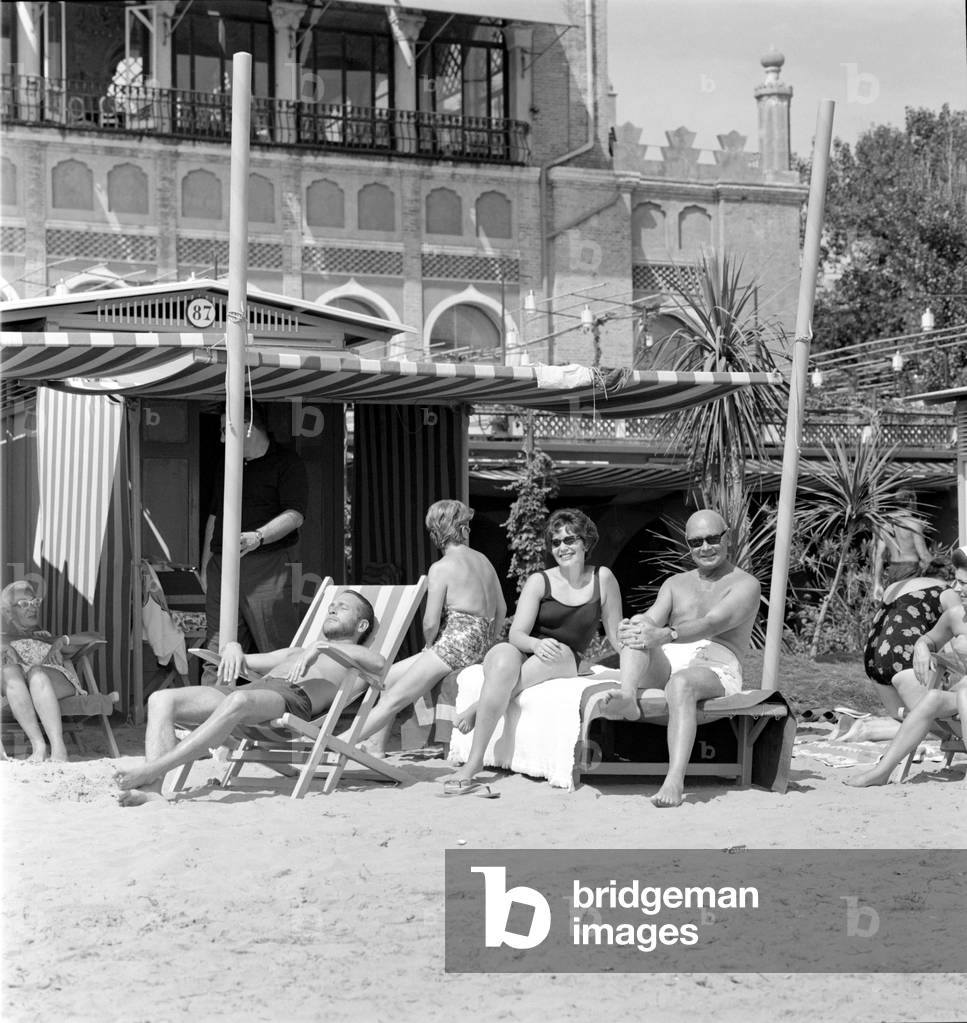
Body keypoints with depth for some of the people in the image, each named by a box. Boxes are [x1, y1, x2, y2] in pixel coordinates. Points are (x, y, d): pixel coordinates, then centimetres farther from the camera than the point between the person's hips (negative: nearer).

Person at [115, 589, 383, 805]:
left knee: (238, 701, -42)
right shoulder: (296, 652, 44)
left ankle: (151, 770, -46)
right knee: (161, 699, -17)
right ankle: (152, 790, -36)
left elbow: (378, 663, -1)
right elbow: (244, 661, 41)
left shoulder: (355, 656, 25)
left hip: (296, 698, -7)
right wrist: (233, 646, 16)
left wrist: (322, 647, -10)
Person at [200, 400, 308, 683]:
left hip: (266, 567, -6)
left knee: (279, 654, -8)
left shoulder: (287, 463, -1)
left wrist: (258, 537, -26)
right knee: (217, 648, 3)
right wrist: (205, 568, 18)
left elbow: (294, 516, -11)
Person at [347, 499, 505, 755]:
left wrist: (429, 646, 6)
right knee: (389, 676, 14)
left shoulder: (441, 568, -11)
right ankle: (377, 747, 12)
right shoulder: (483, 561, 13)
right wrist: (484, 650, 22)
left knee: (394, 699, -7)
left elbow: (431, 623, -14)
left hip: (455, 643, -8)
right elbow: (501, 609, 19)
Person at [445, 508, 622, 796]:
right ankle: (473, 764, -41)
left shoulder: (603, 579, 7)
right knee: (504, 658, -38)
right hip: (522, 655, -1)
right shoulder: (539, 582, 4)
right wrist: (536, 645, -29)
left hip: (566, 666, 1)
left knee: (562, 653, -36)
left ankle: (479, 709, -28)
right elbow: (516, 634, -7)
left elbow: (617, 637, 12)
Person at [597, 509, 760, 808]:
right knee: (637, 631, -23)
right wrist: (634, 627, -19)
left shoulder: (745, 585, 9)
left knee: (680, 684, -39)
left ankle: (675, 780, -55)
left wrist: (665, 635, -30)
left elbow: (713, 624, -11)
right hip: (667, 663, 5)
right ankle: (628, 698, -49)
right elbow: (652, 619, 8)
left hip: (715, 668, -5)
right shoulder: (676, 584, 27)